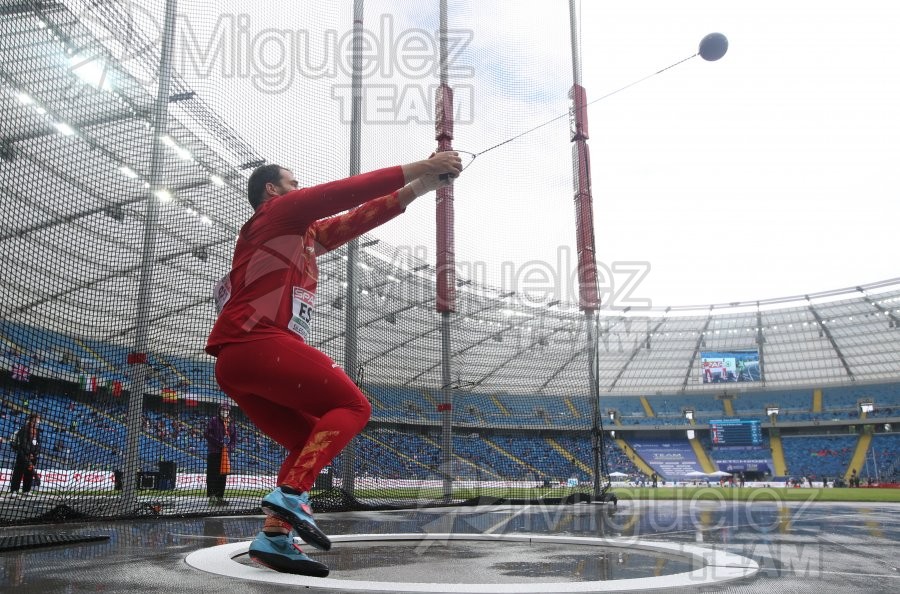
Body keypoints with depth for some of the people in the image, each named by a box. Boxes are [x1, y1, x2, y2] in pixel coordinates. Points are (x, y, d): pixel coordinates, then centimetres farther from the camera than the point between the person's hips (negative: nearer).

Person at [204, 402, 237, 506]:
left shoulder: (231, 423, 13)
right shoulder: (214, 421, -1)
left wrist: (230, 446, -3)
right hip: (214, 452, -5)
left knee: (223, 474, 7)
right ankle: (212, 496, -5)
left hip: (226, 452, 5)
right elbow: (207, 434, -7)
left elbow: (234, 437, 16)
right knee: (213, 474, -6)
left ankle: (220, 496, 14)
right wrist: (218, 442, -15)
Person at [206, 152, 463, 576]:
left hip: (234, 360, 9)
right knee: (352, 406, -6)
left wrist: (419, 188, 21)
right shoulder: (278, 211, 8)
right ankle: (289, 495, -20)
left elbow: (357, 218, 25)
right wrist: (417, 169, 0)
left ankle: (274, 537, 0)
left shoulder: (302, 234, 31)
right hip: (256, 344, -9)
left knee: (312, 441, 9)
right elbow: (341, 192, -1)